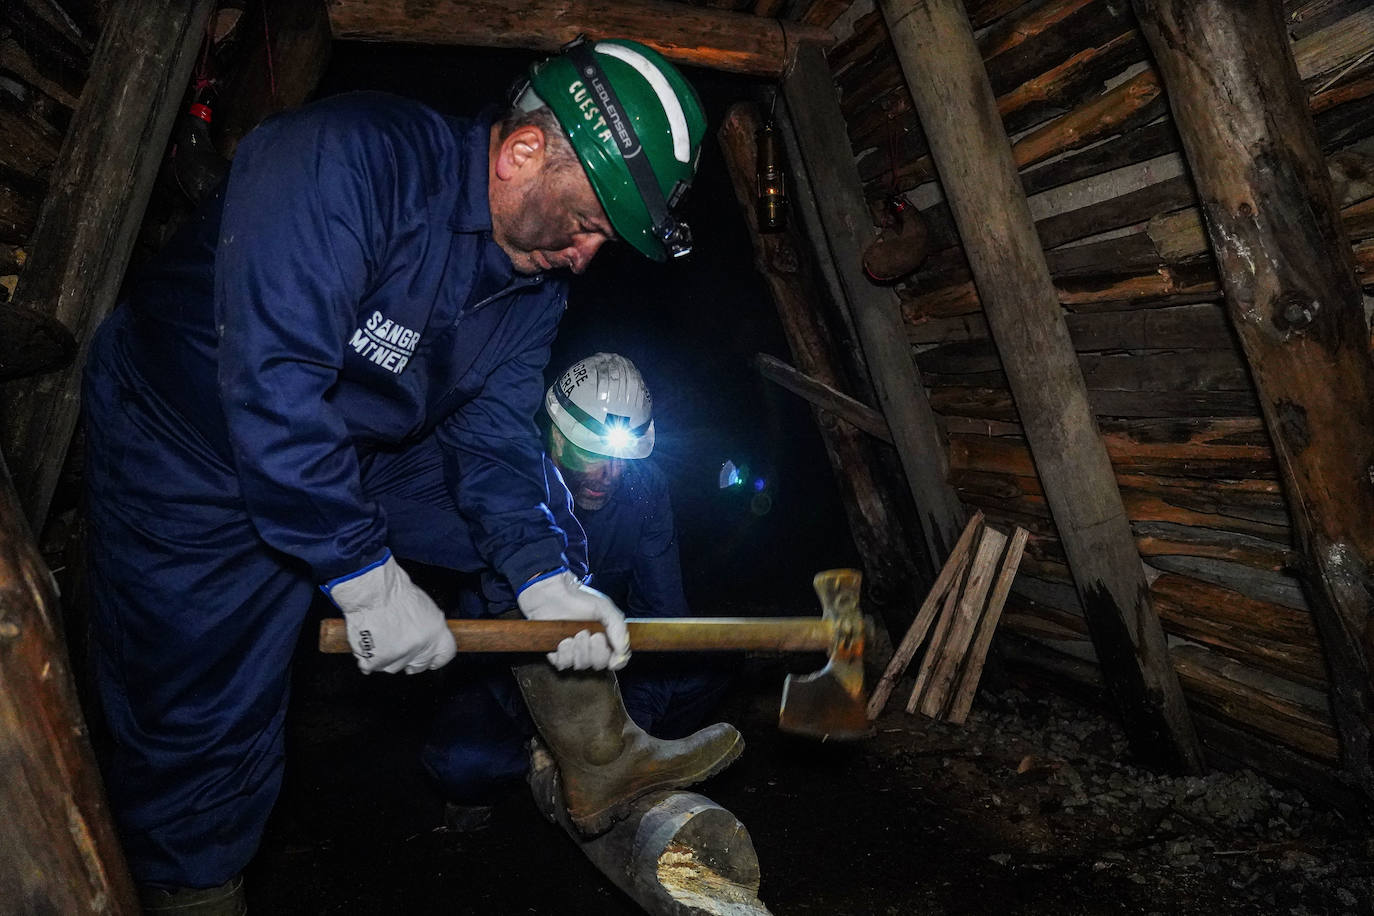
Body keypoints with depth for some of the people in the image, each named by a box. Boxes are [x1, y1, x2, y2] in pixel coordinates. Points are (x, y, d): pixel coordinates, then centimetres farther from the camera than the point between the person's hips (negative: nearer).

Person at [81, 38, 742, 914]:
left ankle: (601, 756, 13)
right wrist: (365, 573, -35)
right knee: (208, 725, -2)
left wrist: (543, 575, -22)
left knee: (540, 525, 2)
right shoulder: (347, 158, -31)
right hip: (193, 462, -6)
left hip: (367, 453, 7)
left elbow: (493, 438, -8)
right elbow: (270, 381, -38)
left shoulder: (540, 277, -7)